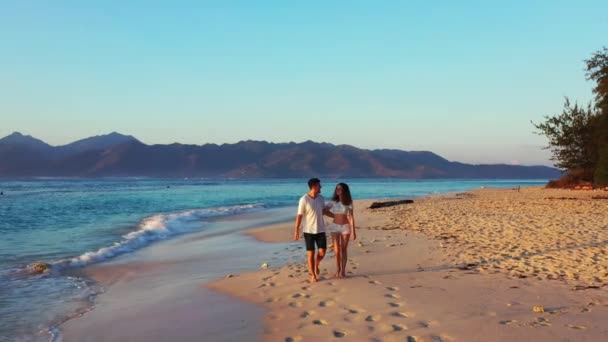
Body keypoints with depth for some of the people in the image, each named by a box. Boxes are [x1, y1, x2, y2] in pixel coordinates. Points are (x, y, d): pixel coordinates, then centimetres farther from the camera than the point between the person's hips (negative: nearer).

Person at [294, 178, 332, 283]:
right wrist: (296, 231, -13)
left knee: (322, 252, 0)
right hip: (308, 230, -4)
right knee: (311, 253, 2)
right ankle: (313, 275, 15)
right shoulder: (304, 200, -14)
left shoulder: (321, 198, 3)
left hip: (320, 230, 5)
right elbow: (299, 216, -12)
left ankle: (316, 265, 31)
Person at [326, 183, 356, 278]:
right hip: (335, 227, 2)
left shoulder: (348, 203, -5)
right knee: (336, 250, -2)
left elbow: (351, 217, -7)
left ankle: (343, 270, 13)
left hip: (345, 227, -2)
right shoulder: (333, 202, 2)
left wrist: (353, 231, -10)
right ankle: (338, 269, 16)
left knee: (344, 250, 2)